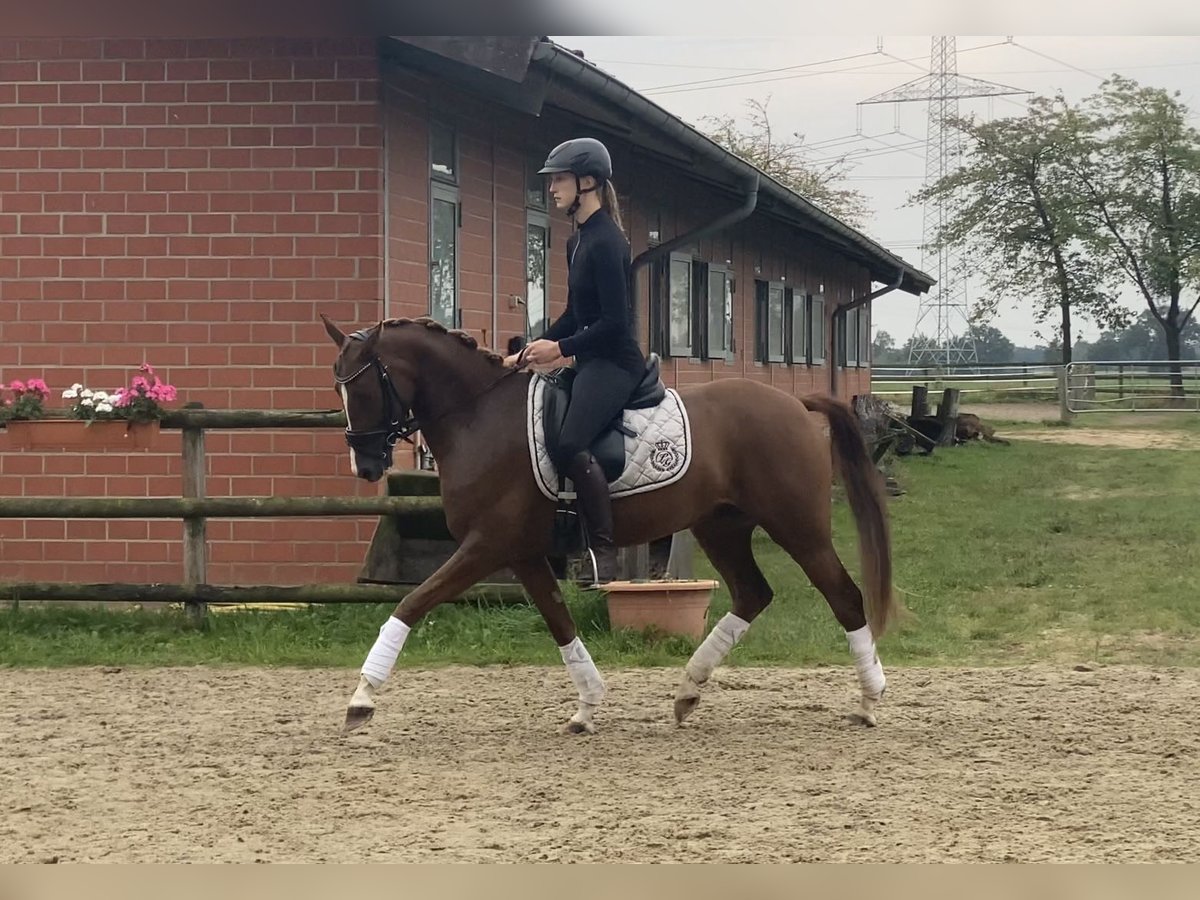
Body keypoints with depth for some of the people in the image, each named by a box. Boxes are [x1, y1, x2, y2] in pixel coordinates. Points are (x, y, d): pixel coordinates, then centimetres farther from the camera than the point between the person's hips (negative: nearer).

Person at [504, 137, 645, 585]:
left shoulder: (605, 242, -16)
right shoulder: (578, 242, 15)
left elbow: (614, 321, -20)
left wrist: (561, 348, -17)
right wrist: (526, 355, 18)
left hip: (615, 362, -11)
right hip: (591, 363, 11)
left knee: (570, 445, -30)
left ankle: (605, 555, -28)